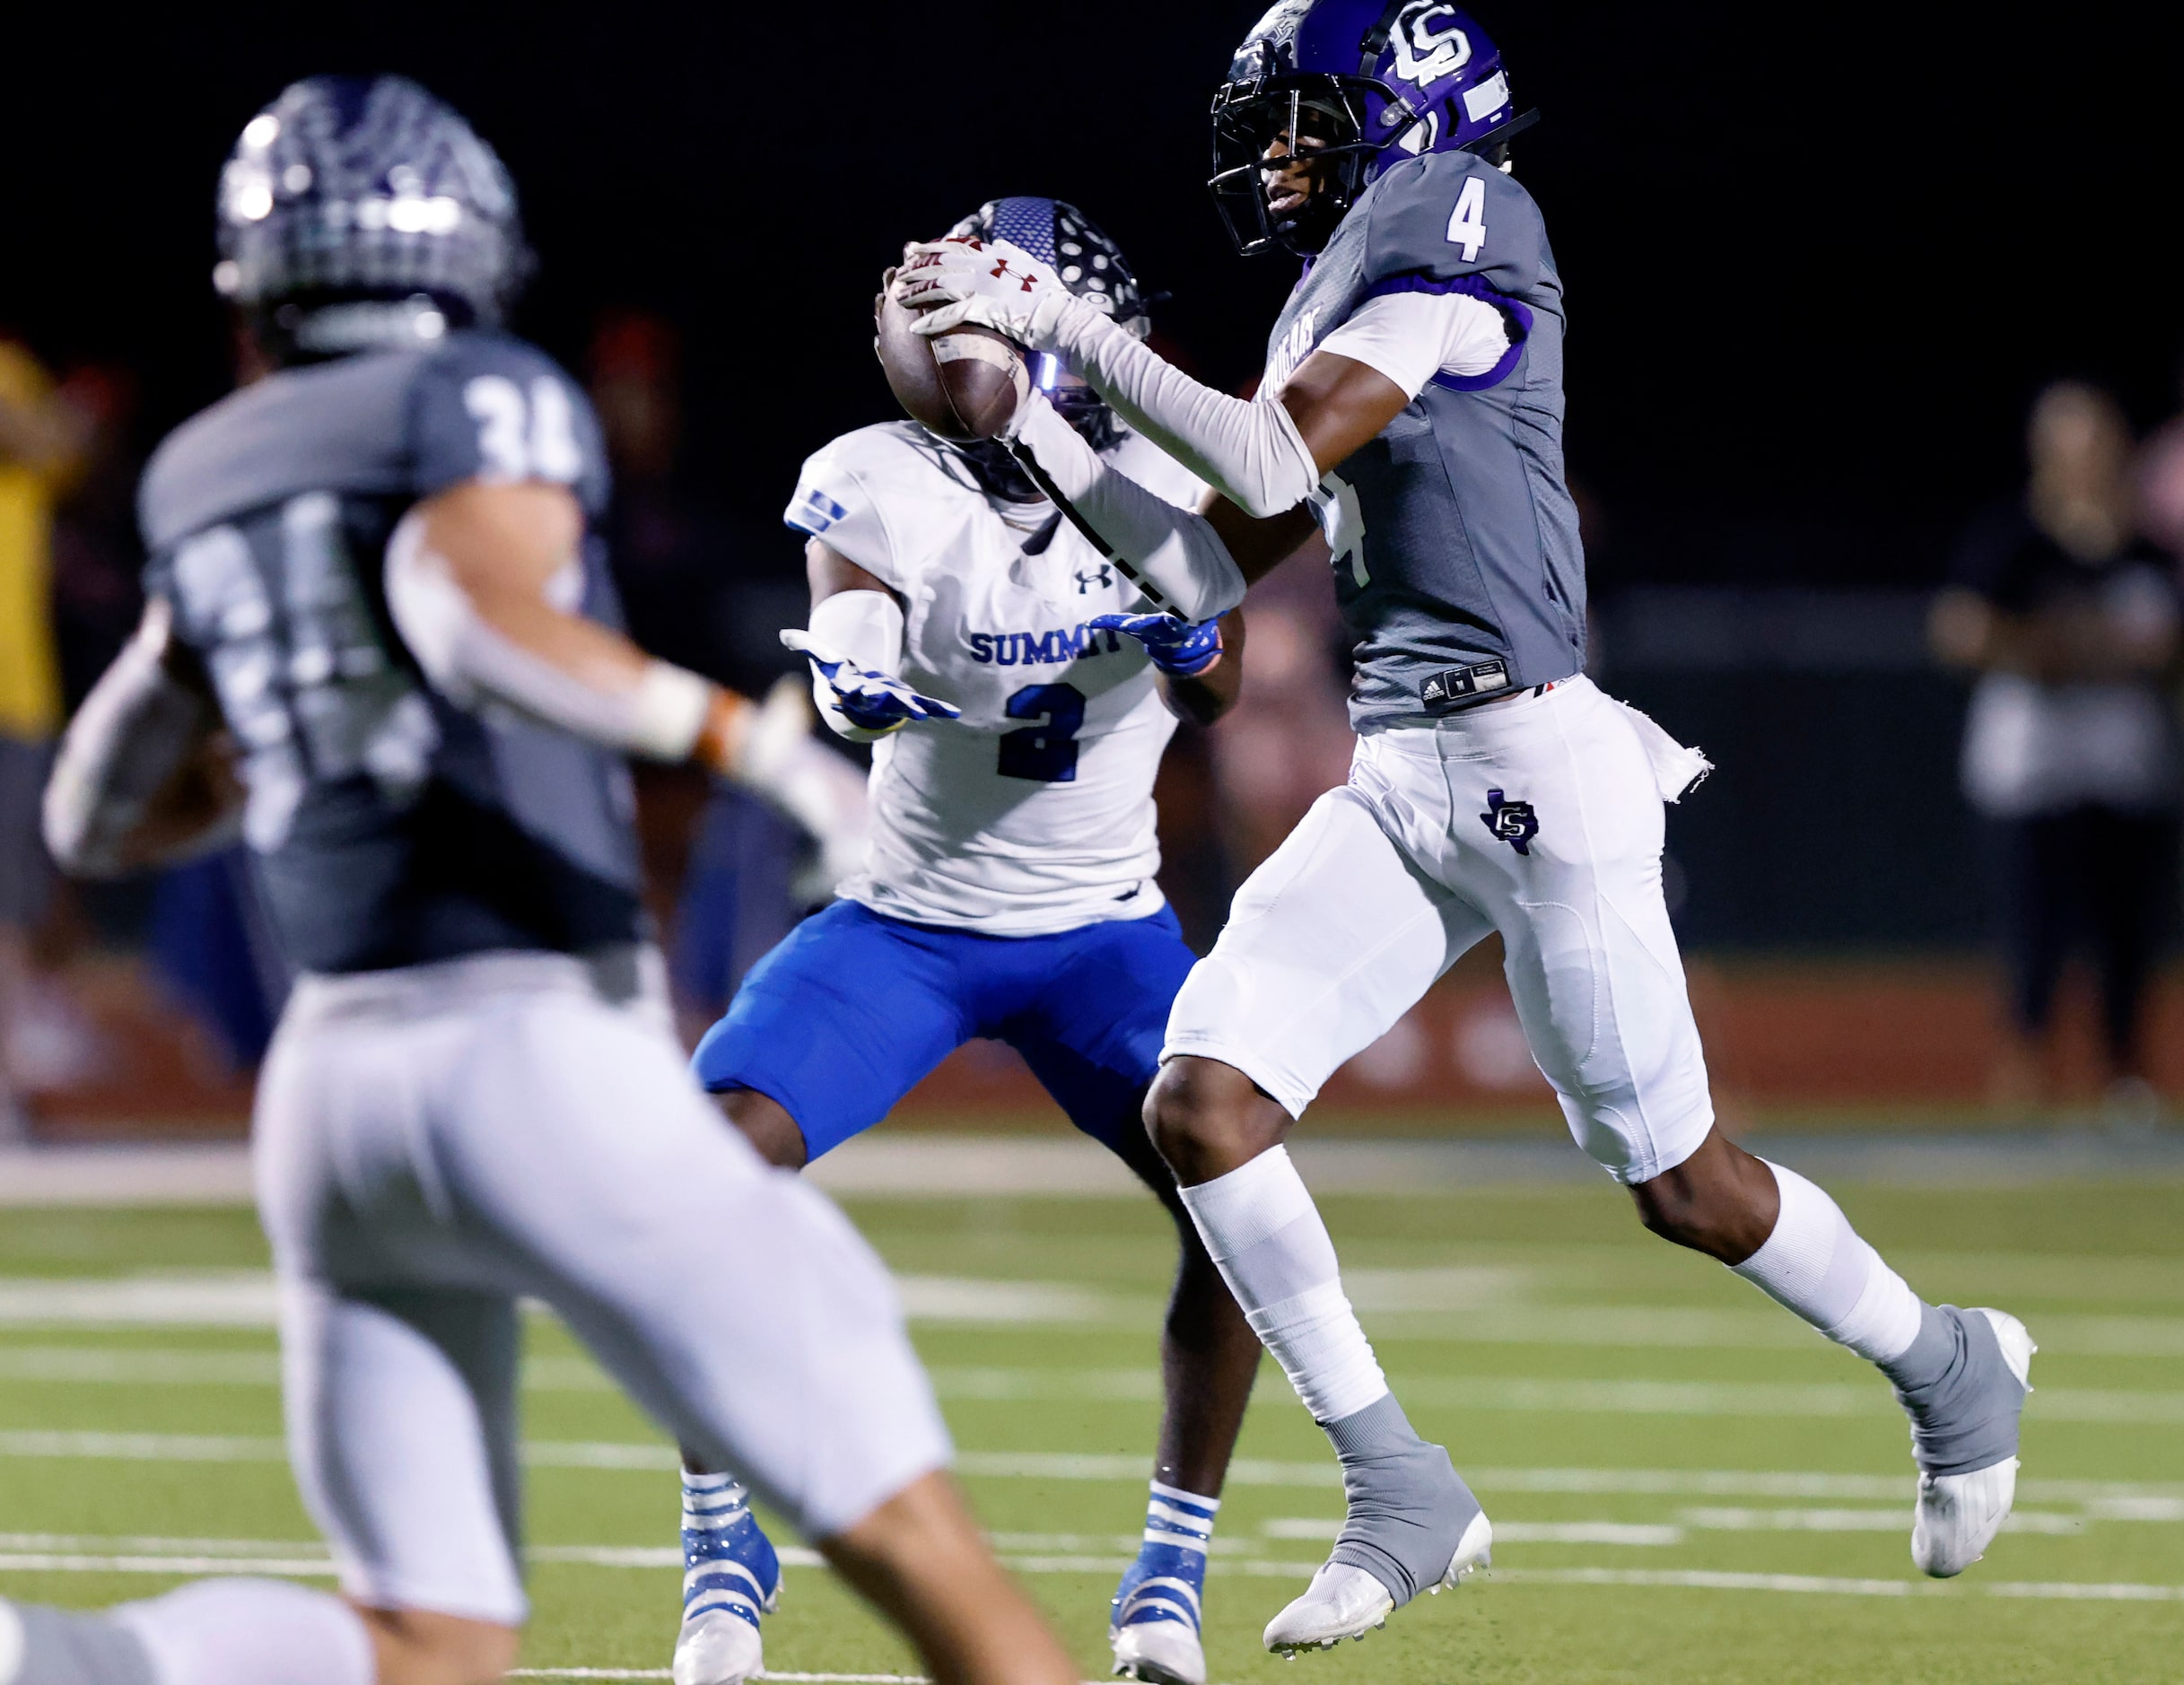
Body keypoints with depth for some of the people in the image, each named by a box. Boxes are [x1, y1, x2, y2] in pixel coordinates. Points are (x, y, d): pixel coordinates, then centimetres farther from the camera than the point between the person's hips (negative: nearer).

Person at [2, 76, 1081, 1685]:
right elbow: (484, 622, -24)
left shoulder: (202, 480, 16)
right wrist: (769, 748, -26)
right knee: (900, 1524, -1)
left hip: (338, 1071, 6)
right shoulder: (486, 407, -1)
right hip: (541, 1058, -6)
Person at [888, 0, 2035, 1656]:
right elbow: (1208, 571, 16)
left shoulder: (1451, 222, -7)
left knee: (1680, 1185, 1)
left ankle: (1950, 1369, 27)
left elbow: (1271, 466, -16)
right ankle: (1404, 1497, -1)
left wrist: (1068, 324, -12)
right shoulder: (1340, 314, 18)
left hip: (1534, 763, -8)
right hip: (1397, 786, 8)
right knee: (1202, 1100, -8)